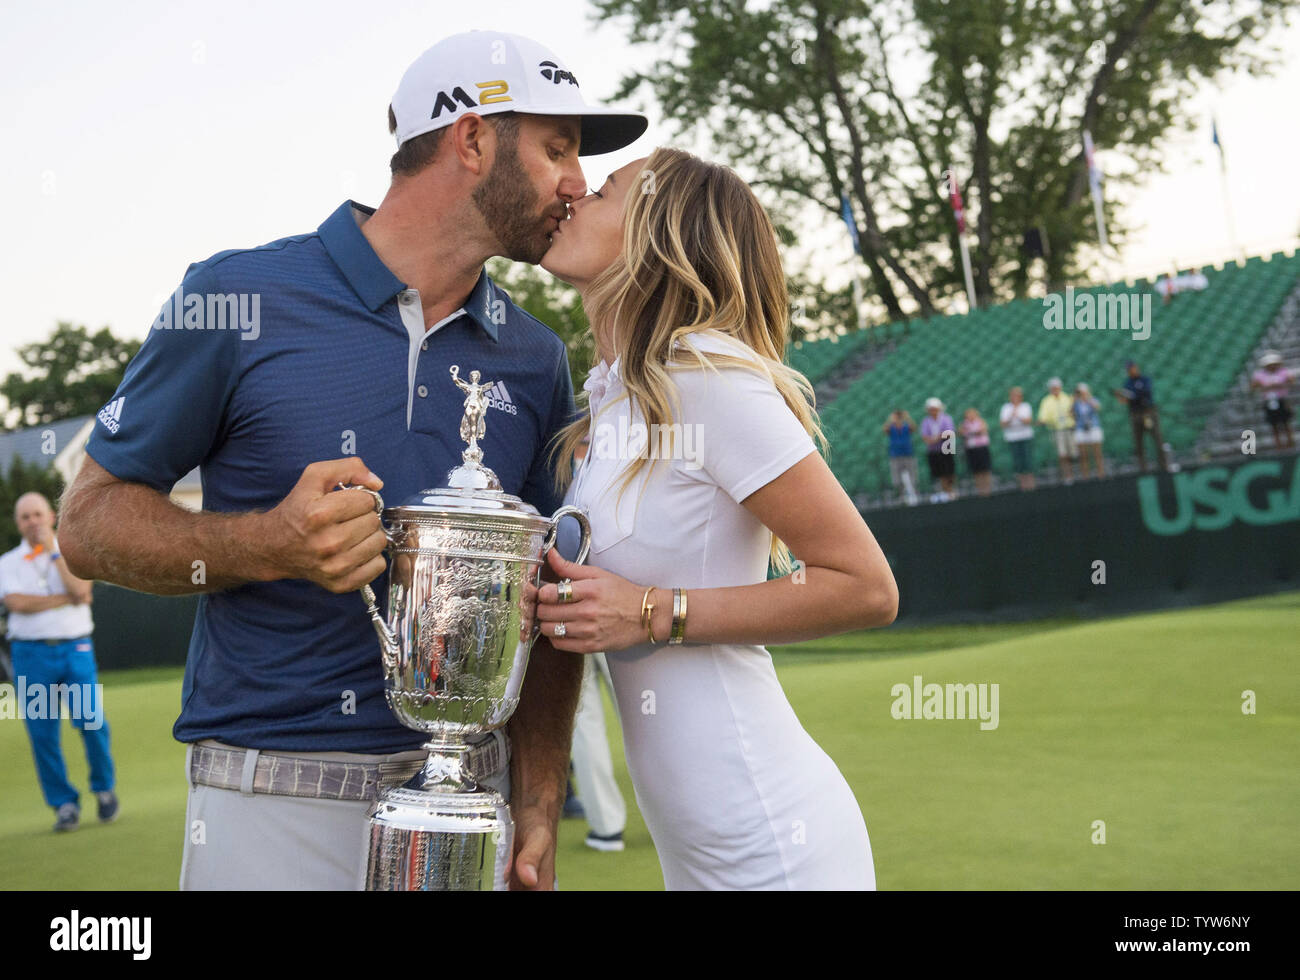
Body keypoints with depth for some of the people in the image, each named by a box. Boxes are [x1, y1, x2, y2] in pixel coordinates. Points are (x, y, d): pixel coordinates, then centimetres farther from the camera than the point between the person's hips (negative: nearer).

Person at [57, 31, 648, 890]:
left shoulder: (536, 360, 6)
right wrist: (269, 546, -20)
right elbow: (91, 518, -2)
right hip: (276, 808, -3)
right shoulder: (242, 298, -6)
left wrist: (537, 805, 0)